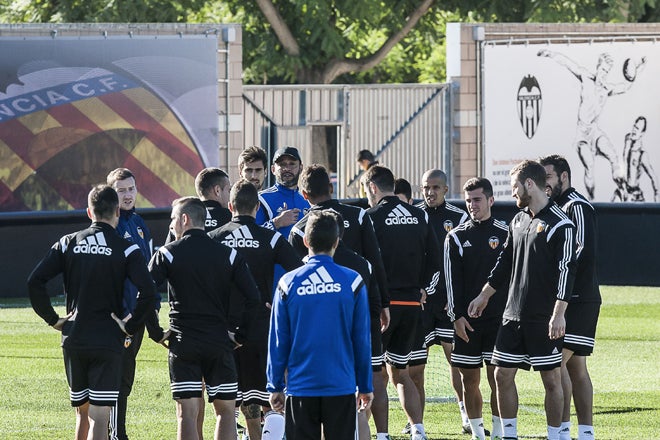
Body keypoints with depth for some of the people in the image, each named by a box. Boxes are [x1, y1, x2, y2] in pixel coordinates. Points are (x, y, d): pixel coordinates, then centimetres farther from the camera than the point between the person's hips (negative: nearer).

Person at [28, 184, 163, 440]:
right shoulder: (126, 250, -4)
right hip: (108, 340, -4)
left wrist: (53, 319, 7)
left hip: (73, 339, 4)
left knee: (82, 411, 19)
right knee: (99, 417, -6)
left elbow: (35, 282, -1)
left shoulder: (68, 243, 5)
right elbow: (148, 294, -17)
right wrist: (130, 327, -5)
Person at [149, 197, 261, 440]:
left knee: (187, 413, -2)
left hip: (183, 344, -2)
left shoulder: (167, 253, -2)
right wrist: (240, 335, 6)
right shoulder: (229, 254, 4)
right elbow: (253, 297, -3)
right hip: (219, 342, 2)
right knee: (225, 410, 10)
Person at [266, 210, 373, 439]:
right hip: (342, 386, 0)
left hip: (300, 388, 0)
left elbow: (278, 341, 2)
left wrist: (275, 386, 10)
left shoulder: (289, 283, -2)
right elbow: (362, 341, 2)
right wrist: (365, 386, 10)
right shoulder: (352, 282, -3)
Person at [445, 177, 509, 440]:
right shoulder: (456, 237, 5)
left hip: (500, 319, -1)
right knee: (469, 379, 3)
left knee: (497, 377, -4)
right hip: (466, 320, 1)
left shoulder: (505, 234, 5)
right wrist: (456, 315, -7)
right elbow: (452, 279, 2)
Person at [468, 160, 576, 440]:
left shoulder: (560, 224, -11)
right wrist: (484, 297, 26)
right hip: (514, 316, 8)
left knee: (552, 379, -2)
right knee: (503, 374, 6)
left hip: (544, 320, -8)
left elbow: (566, 269, -16)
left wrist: (558, 314, -22)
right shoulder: (518, 221, 14)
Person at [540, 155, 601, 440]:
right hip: (570, 301, 10)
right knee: (575, 367, 9)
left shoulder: (577, 207, -11)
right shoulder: (558, 208, 19)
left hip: (578, 300, -10)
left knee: (556, 363, -13)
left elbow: (585, 253, -21)